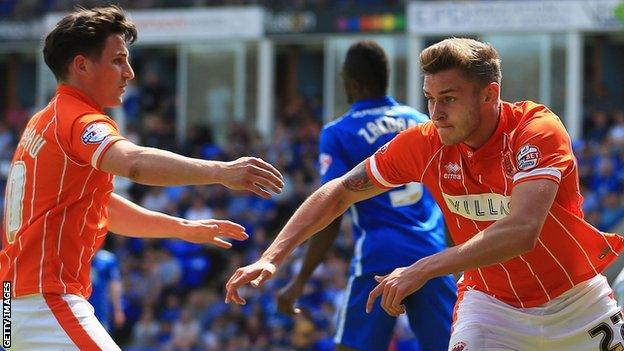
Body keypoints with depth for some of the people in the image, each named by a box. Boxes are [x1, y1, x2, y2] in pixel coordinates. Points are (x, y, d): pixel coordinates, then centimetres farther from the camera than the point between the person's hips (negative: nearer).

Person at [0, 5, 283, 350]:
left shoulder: (45, 122, 19)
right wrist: (220, 171, -45)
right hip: (45, 300, -11)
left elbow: (104, 209, 28)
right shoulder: (79, 121, -13)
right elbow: (134, 162, -36)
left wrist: (183, 228, 26)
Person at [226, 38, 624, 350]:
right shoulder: (423, 144, -12)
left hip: (577, 303, -1)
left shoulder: (538, 129, -25)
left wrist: (423, 269, -43)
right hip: (491, 303, 1)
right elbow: (339, 193, 0)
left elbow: (521, 232, -38)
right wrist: (271, 258, -11)